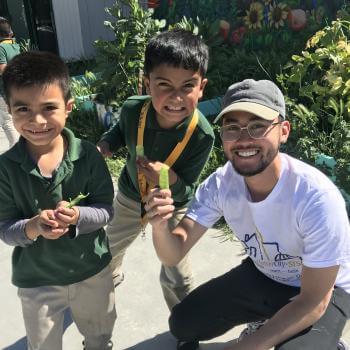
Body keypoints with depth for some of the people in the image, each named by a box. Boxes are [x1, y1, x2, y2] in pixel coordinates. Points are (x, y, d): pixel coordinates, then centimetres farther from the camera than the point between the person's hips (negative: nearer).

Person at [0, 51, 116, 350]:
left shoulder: (87, 154, -17)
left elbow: (106, 209, -11)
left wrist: (78, 216, -31)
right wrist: (33, 227, -32)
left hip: (93, 270, 1)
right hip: (36, 281, 0)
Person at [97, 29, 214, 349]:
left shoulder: (202, 135, -34)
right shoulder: (133, 109, -27)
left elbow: (184, 190, -24)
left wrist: (170, 180, -45)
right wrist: (100, 149, -18)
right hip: (129, 196, 4)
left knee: (176, 278, 2)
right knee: (106, 249, 27)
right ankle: (109, 280, 64)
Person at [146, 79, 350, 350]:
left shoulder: (317, 197, -34)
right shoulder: (219, 184, -19)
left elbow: (314, 303, -26)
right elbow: (173, 255, -18)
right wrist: (160, 226, -41)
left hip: (324, 291, -4)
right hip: (261, 276, 5)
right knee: (183, 325, 0)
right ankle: (267, 321, 24)